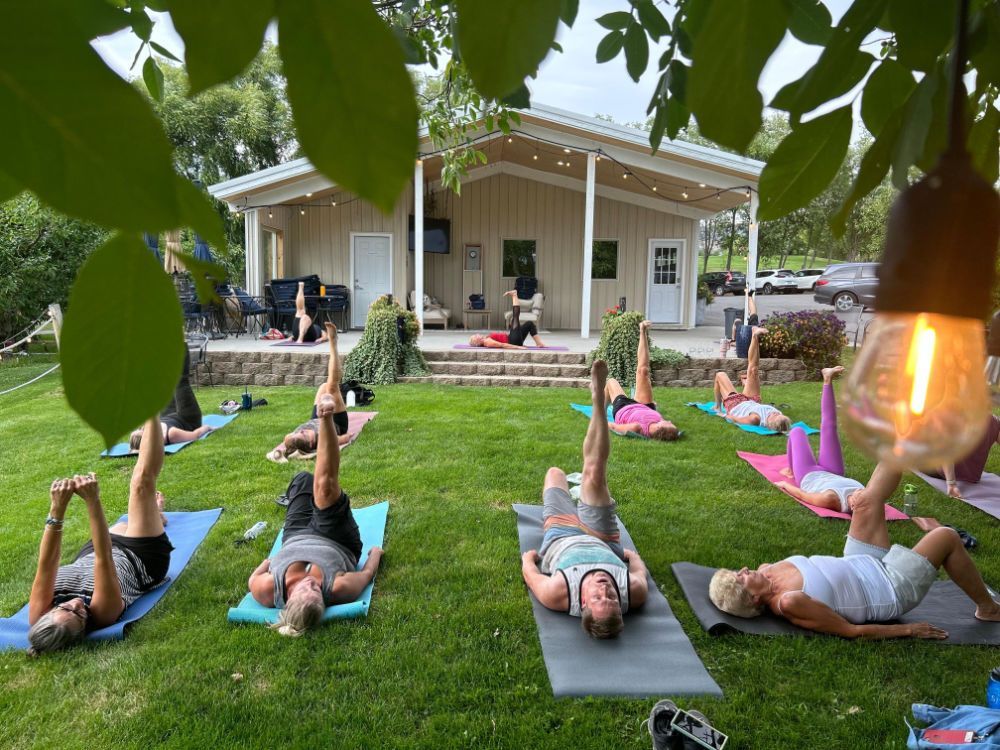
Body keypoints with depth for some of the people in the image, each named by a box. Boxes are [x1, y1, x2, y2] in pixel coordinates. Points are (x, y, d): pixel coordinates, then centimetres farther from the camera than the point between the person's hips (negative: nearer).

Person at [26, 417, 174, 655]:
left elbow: (46, 564, -39)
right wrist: (93, 503, -57)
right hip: (139, 561, -4)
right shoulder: (102, 614, -44)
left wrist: (57, 509, -51)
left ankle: (152, 513, 66)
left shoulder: (40, 620, -34)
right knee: (142, 481, -5)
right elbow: (103, 559, -49)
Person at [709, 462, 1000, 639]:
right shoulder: (788, 603, -35)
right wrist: (907, 630, -17)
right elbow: (850, 631, -26)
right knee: (946, 537, -5)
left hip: (863, 565, 7)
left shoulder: (769, 570, -12)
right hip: (891, 590, -7)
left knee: (866, 503, -7)